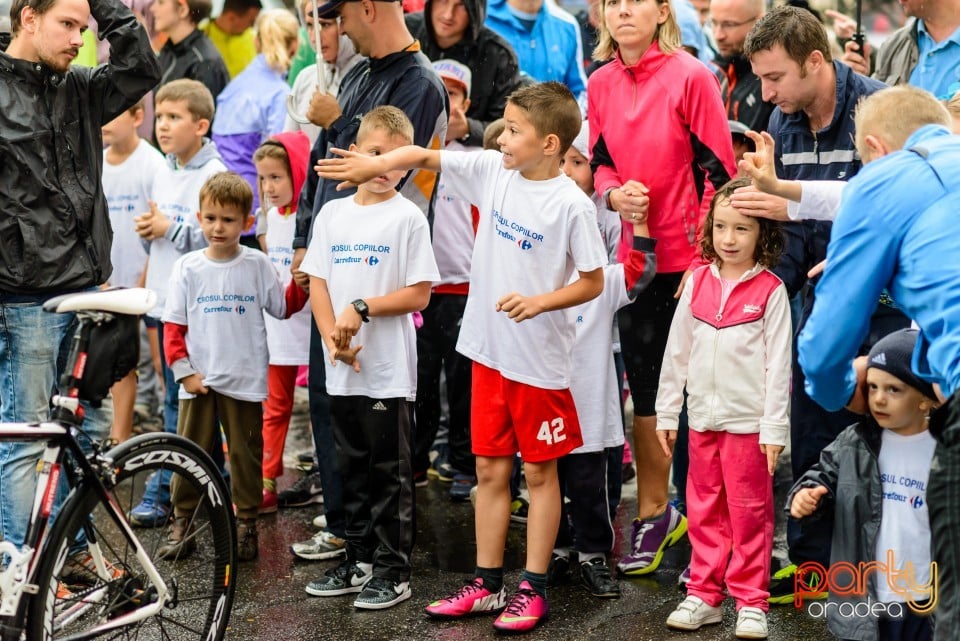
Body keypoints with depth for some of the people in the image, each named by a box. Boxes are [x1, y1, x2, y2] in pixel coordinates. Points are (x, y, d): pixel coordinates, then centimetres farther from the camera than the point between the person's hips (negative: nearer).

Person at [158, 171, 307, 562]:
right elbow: (173, 325, 2)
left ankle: (245, 526, 18)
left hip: (245, 381, 0)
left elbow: (282, 309, 7)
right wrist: (183, 370, -6)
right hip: (199, 381, 1)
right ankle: (181, 525, 17)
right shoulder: (188, 267, 1)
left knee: (246, 456, 7)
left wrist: (300, 285, -11)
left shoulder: (257, 265, 1)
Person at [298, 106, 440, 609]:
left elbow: (419, 293, -9)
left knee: (389, 473, 1)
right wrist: (333, 339, -7)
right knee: (352, 470, 15)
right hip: (342, 368, 5)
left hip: (389, 369, -5)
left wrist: (361, 309, -16)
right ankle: (358, 562, 26)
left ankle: (393, 571, 10)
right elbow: (317, 284, 7)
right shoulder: (332, 213, 9)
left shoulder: (408, 218, -5)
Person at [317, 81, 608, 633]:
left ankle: (534, 589, 17)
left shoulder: (572, 204, -15)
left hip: (540, 359, -5)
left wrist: (539, 302, -21)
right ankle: (487, 584, 23)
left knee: (539, 472, 7)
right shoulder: (493, 170, 0)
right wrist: (370, 166, -3)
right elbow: (424, 157, 8)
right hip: (489, 350, 6)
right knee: (491, 469, 12)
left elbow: (594, 281, -10)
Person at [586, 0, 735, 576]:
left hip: (692, 259, -5)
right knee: (645, 390, 11)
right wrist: (615, 193, -9)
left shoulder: (691, 77, -11)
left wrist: (706, 258, -14)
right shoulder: (602, 84, 5)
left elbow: (719, 171, -11)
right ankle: (654, 513, 25)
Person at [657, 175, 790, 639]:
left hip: (748, 421, -4)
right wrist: (667, 412, 8)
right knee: (704, 510, 11)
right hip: (703, 417, 4)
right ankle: (704, 595, 21)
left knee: (749, 513, 3)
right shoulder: (698, 282, 5)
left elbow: (779, 362, -7)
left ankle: (751, 602, 12)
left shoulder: (770, 291, -7)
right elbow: (677, 351, 9)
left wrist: (774, 426, -10)